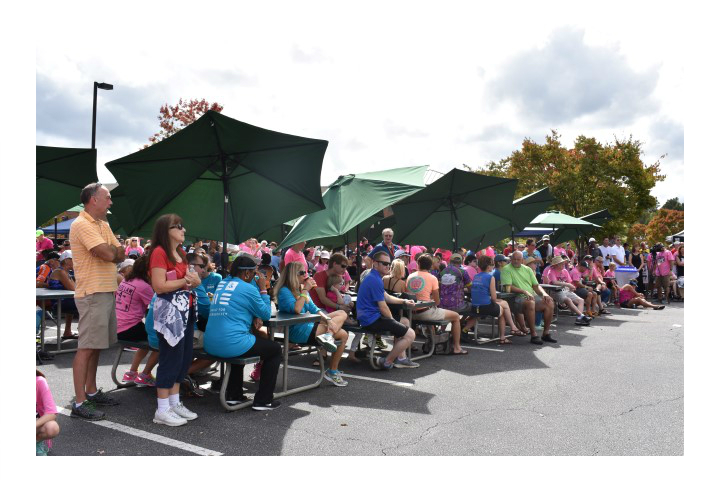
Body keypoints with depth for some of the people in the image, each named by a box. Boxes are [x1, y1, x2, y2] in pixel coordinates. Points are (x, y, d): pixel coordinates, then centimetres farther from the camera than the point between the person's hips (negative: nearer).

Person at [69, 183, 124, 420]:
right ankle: (79, 403, -1)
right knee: (86, 347, -6)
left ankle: (91, 392, 25)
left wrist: (110, 251, -8)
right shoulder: (82, 225, -14)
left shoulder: (103, 225, 15)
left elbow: (120, 255, 11)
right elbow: (108, 254, -23)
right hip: (92, 294, -9)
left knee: (97, 346, 15)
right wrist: (113, 249, -2)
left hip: (107, 292, 9)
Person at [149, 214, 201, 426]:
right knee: (171, 358, -4)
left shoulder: (181, 252, 14)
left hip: (186, 309, 9)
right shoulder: (159, 252, -13)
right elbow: (159, 286, -20)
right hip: (169, 311, -9)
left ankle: (175, 403, 23)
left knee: (184, 357, 12)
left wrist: (193, 280, -3)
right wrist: (185, 281, -14)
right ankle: (162, 410, 6)